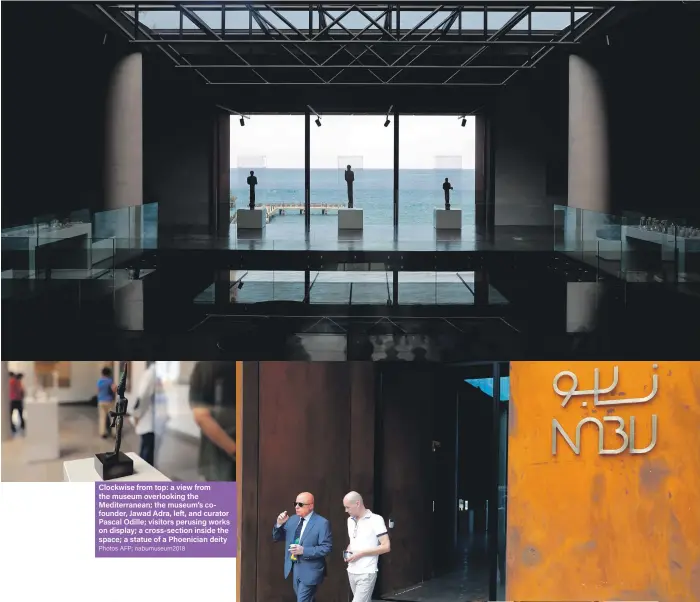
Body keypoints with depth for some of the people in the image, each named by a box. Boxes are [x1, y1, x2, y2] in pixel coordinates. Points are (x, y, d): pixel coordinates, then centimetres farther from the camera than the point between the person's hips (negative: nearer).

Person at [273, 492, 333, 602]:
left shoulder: (322, 523, -12)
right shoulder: (293, 520, 8)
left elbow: (327, 548, -17)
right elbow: (277, 538, 14)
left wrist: (304, 551, -25)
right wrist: (279, 524, -7)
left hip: (310, 570, -7)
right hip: (294, 568, 7)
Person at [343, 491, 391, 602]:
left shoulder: (375, 520, -11)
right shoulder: (350, 520, 11)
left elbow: (386, 547, -13)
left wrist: (361, 553, -17)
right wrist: (348, 551, 3)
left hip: (366, 574, -7)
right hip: (352, 572, 7)